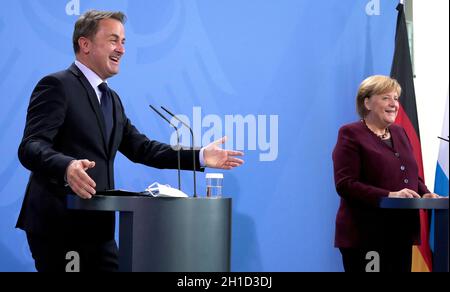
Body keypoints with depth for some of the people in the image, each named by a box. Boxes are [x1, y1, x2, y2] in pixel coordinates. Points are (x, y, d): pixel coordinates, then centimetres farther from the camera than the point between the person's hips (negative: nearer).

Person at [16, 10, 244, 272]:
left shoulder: (112, 99, 20)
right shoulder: (57, 86, -9)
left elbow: (139, 147, 17)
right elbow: (31, 147, -20)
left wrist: (199, 157, 9)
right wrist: (67, 167, -41)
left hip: (96, 227, 9)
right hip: (58, 226, -8)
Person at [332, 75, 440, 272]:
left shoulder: (399, 132, 18)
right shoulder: (350, 134, -5)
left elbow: (413, 175, 24)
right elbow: (345, 185, -14)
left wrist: (424, 194, 1)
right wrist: (389, 195, -23)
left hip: (401, 234, 7)